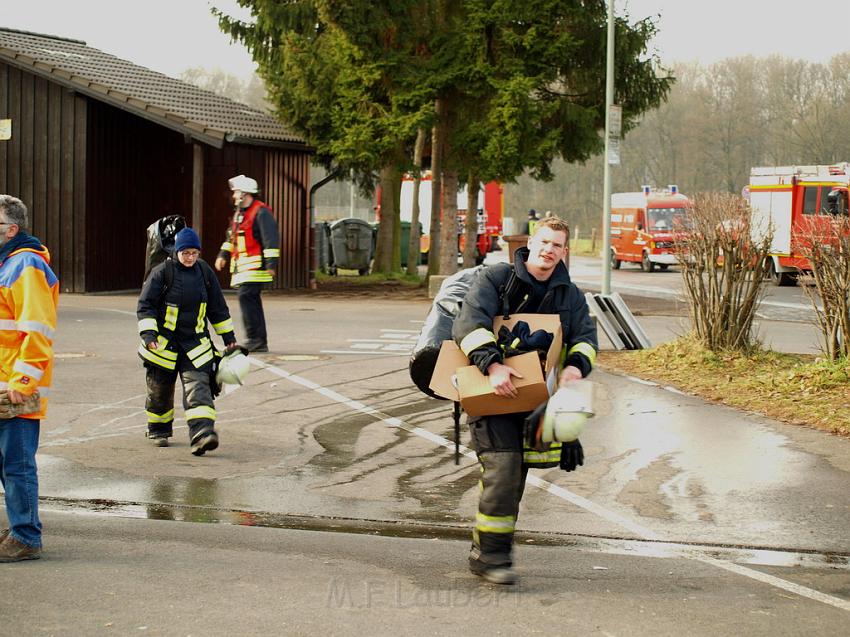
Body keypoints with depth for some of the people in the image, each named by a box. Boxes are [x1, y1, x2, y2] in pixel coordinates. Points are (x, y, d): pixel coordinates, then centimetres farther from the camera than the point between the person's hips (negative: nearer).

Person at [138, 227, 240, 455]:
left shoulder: (204, 272, 3)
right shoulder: (162, 272, -9)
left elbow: (218, 307, 13)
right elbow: (145, 305, -8)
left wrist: (229, 337, 16)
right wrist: (149, 334, -20)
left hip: (195, 344, 2)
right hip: (164, 343, -2)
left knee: (198, 386, -15)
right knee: (160, 391, 11)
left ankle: (202, 434, -26)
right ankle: (158, 431, 34)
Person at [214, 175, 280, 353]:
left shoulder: (261, 213, -10)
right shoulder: (239, 213, 20)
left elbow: (271, 239, -16)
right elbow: (231, 236, 32)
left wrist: (271, 263, -20)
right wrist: (223, 255, 25)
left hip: (254, 265, -9)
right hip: (242, 267, 9)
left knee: (246, 297, -17)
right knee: (251, 301, 8)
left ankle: (254, 339, -16)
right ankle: (260, 342, 12)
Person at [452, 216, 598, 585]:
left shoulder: (569, 295, 10)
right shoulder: (496, 279, -6)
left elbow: (585, 335, 2)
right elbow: (469, 322, -18)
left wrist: (576, 365, -22)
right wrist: (493, 366, -32)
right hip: (489, 390, -6)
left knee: (516, 473, 10)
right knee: (502, 467, -17)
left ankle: (483, 550, 23)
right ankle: (491, 555, -9)